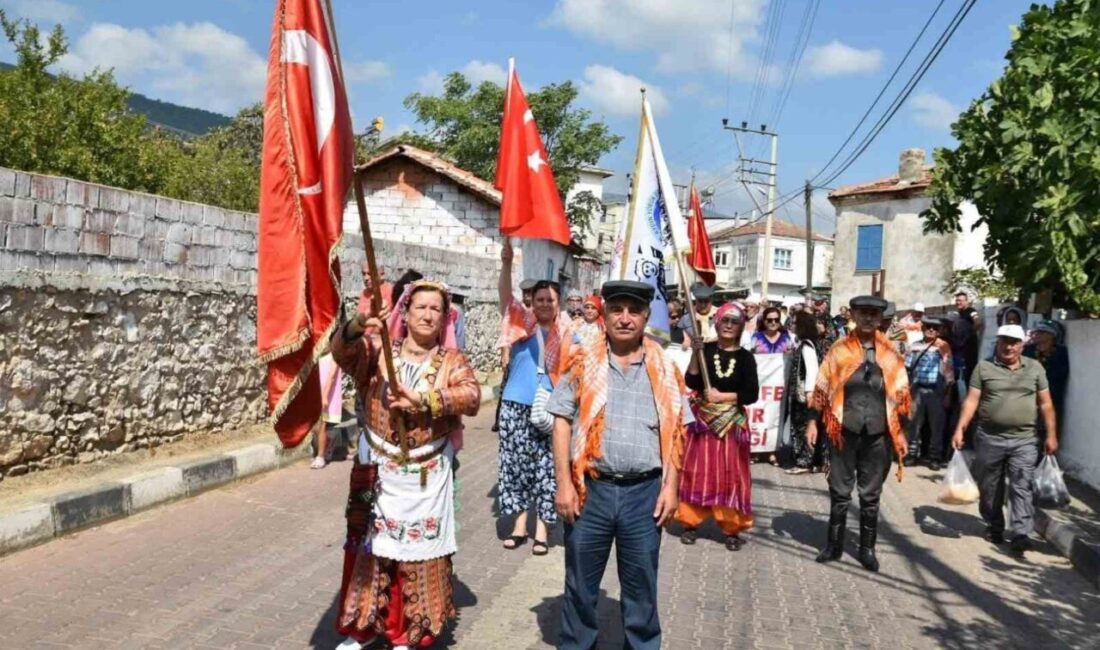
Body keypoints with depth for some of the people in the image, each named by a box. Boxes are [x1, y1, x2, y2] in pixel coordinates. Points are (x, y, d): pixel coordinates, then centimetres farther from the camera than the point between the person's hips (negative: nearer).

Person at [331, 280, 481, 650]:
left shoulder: (451, 361, 2)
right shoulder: (378, 350, 3)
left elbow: (471, 396, -16)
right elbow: (342, 352, -17)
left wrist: (423, 399, -28)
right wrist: (357, 327, -38)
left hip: (425, 478, -1)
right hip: (377, 472, 1)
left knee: (418, 553, 5)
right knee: (368, 546, 11)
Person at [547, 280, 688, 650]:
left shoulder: (663, 368, 4)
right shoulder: (584, 362, 0)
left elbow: (674, 431, 6)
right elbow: (563, 423, -1)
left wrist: (670, 486, -1)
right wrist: (564, 484, -7)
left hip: (644, 492, 1)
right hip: (590, 489, 0)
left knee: (641, 585, 13)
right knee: (580, 581, 11)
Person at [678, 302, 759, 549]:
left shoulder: (745, 357, -2)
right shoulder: (705, 350, -1)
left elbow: (752, 394, -6)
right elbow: (691, 382, -10)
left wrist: (722, 396, -13)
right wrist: (695, 353, -19)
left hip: (732, 424, 0)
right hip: (703, 420, 1)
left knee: (730, 474, 3)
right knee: (697, 471, 5)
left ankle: (732, 528, 10)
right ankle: (691, 522, 16)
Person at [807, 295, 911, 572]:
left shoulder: (890, 354, 4)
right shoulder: (839, 350, 0)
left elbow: (900, 394, 8)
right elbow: (822, 388, 3)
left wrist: (901, 431, 7)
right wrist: (813, 421, -1)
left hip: (878, 435, 1)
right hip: (844, 432, -1)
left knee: (871, 495, 10)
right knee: (839, 492, 8)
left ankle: (867, 548, 21)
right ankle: (834, 544, 20)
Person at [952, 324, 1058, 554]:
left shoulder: (1035, 368, 6)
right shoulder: (984, 367, 1)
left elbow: (1046, 404, 7)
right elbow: (971, 401, -2)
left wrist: (1051, 435, 2)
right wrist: (960, 429, -11)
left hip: (1024, 440, 0)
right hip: (989, 438, 0)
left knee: (1022, 487, -6)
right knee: (989, 487, 10)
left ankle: (1020, 533, -7)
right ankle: (993, 527, 26)